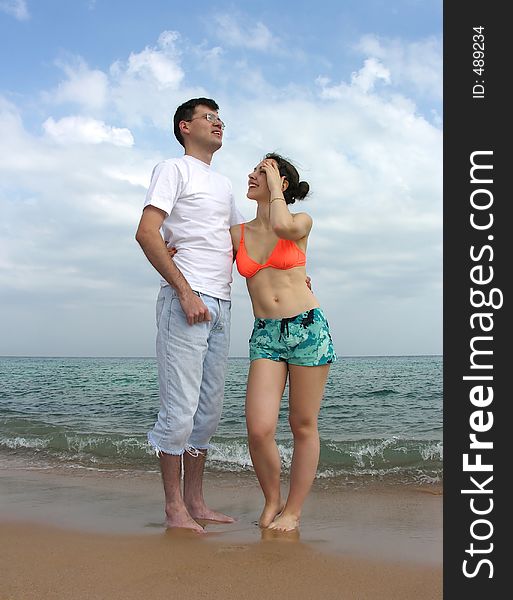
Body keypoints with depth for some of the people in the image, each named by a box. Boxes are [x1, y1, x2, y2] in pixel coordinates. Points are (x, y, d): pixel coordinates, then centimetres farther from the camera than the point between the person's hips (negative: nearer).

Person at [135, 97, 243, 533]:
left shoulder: (223, 184, 26)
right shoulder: (173, 170, 3)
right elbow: (146, 233, -10)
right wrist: (185, 291, -17)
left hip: (220, 305, 8)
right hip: (185, 300, -8)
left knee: (209, 410, 9)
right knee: (180, 409, -8)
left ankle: (196, 502, 18)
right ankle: (174, 508, 3)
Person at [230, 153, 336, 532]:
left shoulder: (301, 223, 4)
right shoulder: (237, 233, 12)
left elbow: (281, 226, -20)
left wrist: (275, 185, -4)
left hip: (309, 329, -2)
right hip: (266, 335, 2)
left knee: (303, 426, 4)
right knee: (259, 430, -11)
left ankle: (293, 510, 18)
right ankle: (271, 500, 15)